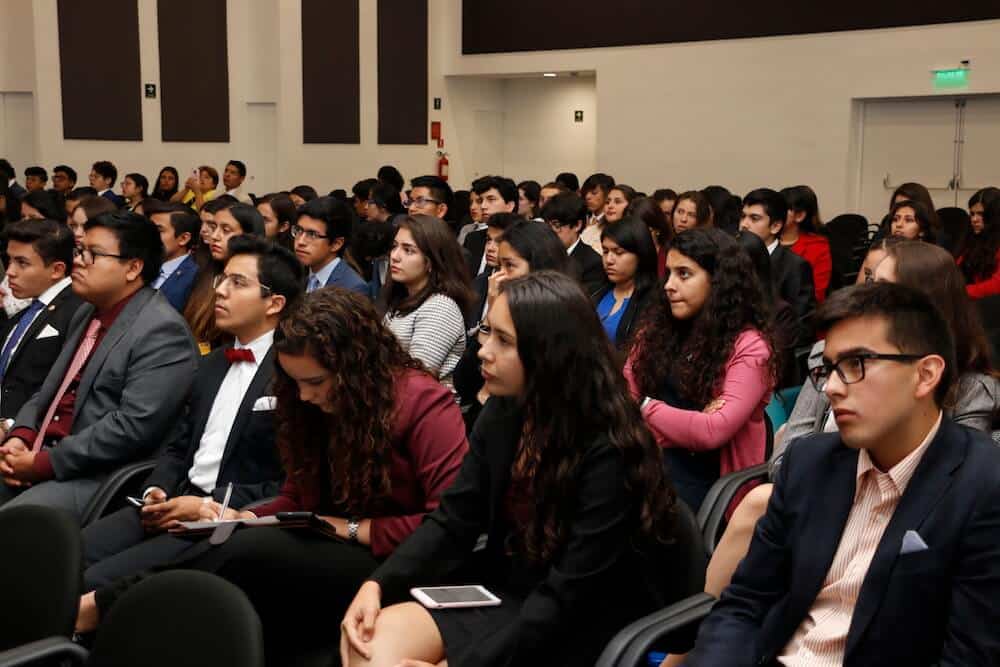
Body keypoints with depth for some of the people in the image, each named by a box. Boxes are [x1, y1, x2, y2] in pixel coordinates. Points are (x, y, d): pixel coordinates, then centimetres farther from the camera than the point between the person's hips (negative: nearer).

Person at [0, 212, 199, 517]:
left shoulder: (161, 330, -15)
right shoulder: (87, 313, 17)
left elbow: (133, 427, -23)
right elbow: (49, 390, 19)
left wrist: (44, 463, -18)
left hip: (96, 478, -9)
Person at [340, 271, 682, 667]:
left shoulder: (607, 453, -22)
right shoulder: (502, 413, 1)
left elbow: (567, 597, -23)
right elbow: (453, 521, 1)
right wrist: (377, 584, -14)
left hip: (578, 628, -6)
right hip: (506, 590, 6)